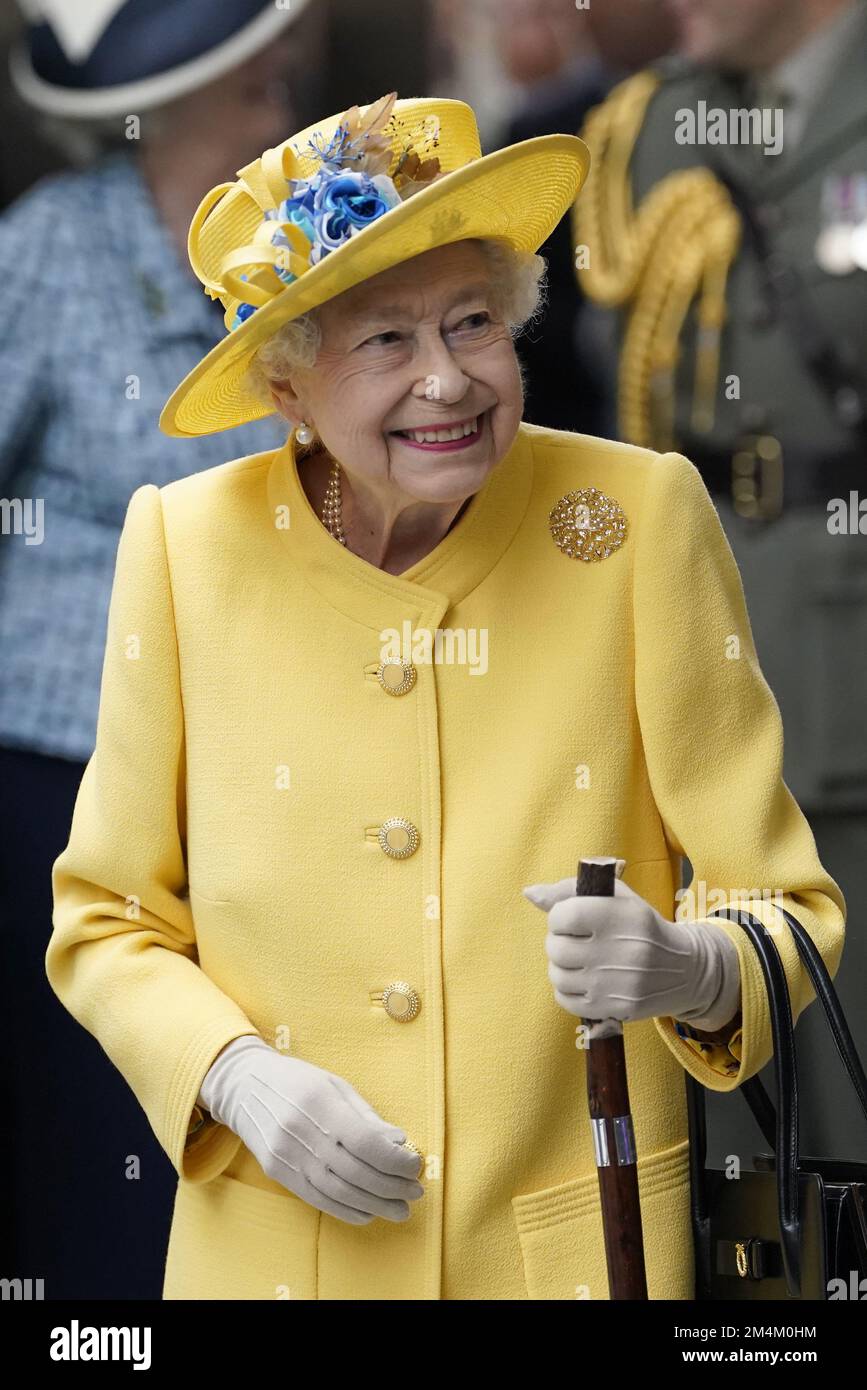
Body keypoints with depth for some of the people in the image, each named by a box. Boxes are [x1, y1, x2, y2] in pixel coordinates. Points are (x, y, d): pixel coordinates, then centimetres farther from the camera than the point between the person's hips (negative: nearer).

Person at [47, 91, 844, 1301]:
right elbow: (103, 928, 1)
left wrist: (694, 969, -27)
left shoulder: (642, 519, -11)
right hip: (272, 1254, 1)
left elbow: (790, 911, -7)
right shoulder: (184, 545, -8)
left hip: (579, 1248, 0)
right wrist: (235, 1074, -16)